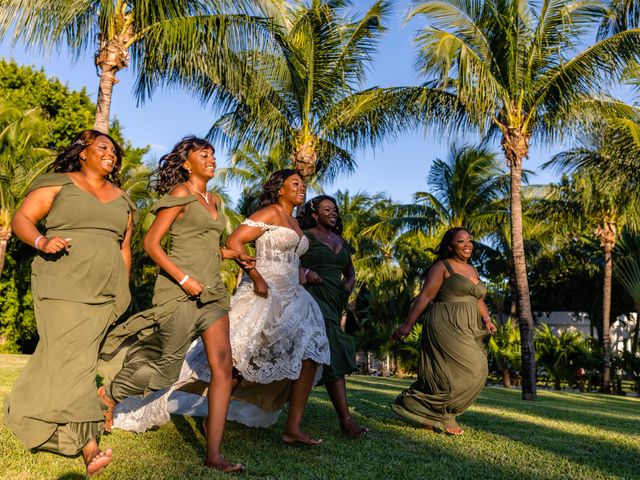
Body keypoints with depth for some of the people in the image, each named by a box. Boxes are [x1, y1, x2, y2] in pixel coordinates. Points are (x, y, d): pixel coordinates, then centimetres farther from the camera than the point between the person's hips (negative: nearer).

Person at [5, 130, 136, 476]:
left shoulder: (121, 199, 17)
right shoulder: (58, 184, 4)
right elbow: (21, 219, -2)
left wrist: (123, 292, 16)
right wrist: (41, 241, -23)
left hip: (103, 294, 5)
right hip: (61, 289, -4)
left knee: (59, 357, 8)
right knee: (73, 359, -11)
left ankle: (24, 412, 32)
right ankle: (89, 448, -11)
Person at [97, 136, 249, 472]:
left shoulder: (214, 201, 18)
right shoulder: (180, 193, -4)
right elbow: (151, 243, -10)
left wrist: (233, 254, 8)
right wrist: (184, 279, -19)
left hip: (211, 290, 7)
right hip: (178, 290, -7)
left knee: (223, 366, -6)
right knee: (167, 367, 1)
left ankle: (213, 454, -1)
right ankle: (109, 394, 31)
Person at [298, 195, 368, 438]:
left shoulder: (339, 240, 21)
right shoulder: (305, 236, 0)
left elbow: (350, 272, 30)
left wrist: (348, 287, 11)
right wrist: (304, 272, -20)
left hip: (334, 302, 7)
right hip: (313, 298, -7)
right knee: (334, 353, -16)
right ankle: (346, 418, -15)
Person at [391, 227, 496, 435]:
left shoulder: (472, 270, 19)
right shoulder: (442, 267, -4)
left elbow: (478, 300, 22)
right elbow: (425, 297, -11)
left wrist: (487, 320, 3)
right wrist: (408, 324, -16)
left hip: (467, 331, 8)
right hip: (446, 326, -8)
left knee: (447, 376, 5)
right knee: (470, 370, -14)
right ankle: (440, 417, -2)